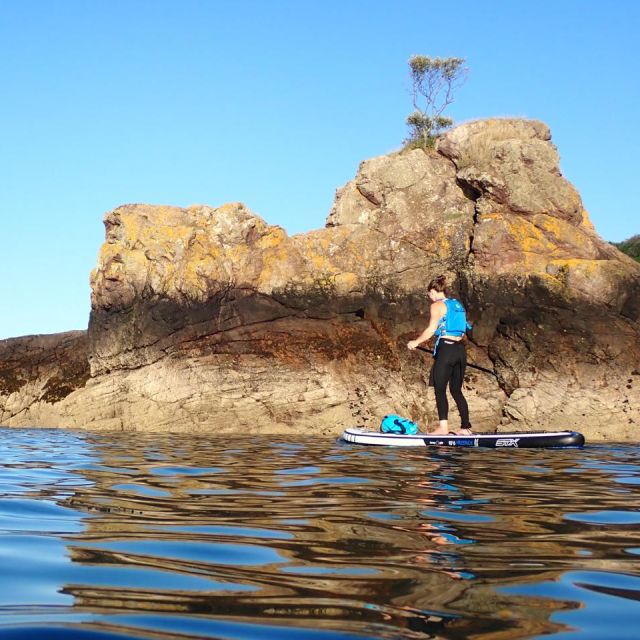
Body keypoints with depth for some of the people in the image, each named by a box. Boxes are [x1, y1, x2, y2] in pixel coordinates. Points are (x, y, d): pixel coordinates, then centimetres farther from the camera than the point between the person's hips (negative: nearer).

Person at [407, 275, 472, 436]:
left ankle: (443, 427, -14)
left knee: (440, 390, -5)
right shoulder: (457, 305, 17)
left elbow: (431, 329, -12)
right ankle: (466, 427, 11)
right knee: (457, 390, 13)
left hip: (445, 349, -7)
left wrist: (416, 342, -2)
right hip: (460, 349, 7)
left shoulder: (437, 305, -4)